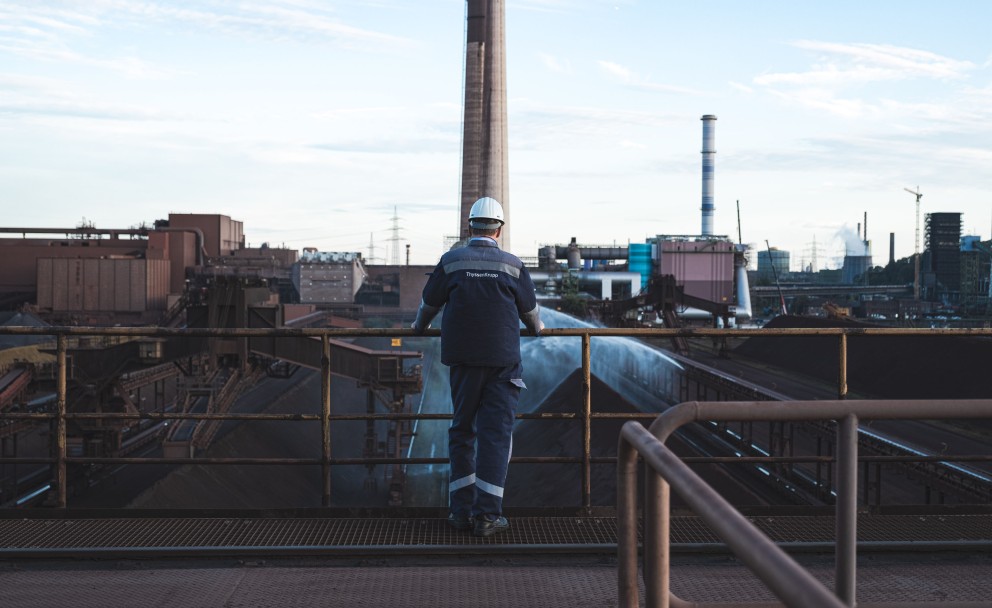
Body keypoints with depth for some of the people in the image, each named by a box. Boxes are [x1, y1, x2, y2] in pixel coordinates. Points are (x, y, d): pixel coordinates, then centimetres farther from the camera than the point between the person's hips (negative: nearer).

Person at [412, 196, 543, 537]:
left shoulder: (451, 261, 0)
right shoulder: (512, 265, 1)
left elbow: (430, 302, 13)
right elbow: (530, 308, 14)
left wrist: (420, 326, 35)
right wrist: (537, 328, 36)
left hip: (463, 358, 1)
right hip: (503, 359, -1)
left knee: (462, 431, 12)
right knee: (495, 433, 0)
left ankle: (461, 510, 12)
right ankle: (486, 514, -3)